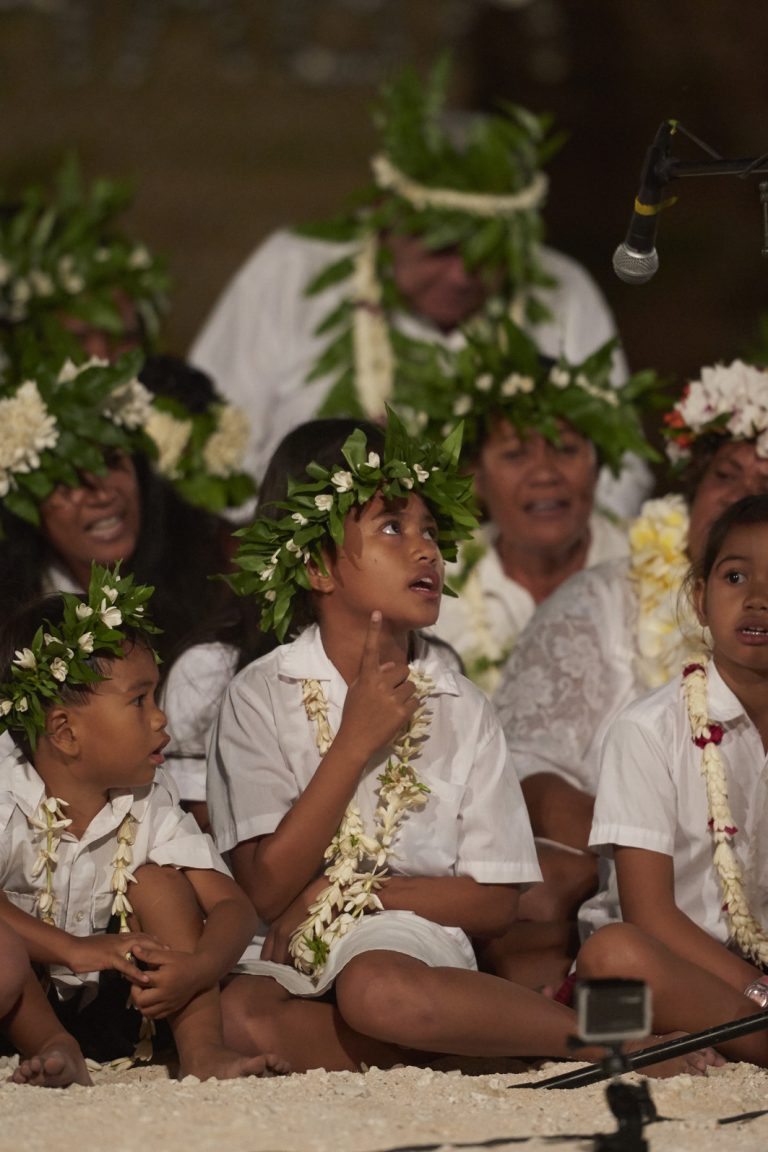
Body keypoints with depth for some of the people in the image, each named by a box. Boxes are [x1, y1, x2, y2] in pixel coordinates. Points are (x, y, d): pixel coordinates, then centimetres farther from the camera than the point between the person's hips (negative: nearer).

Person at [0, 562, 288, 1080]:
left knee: (157, 880, -10)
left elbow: (231, 905, -6)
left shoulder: (147, 802, -1)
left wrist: (196, 968, -28)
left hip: (93, 1011, 6)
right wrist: (75, 951, -43)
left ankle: (201, 1051, -16)